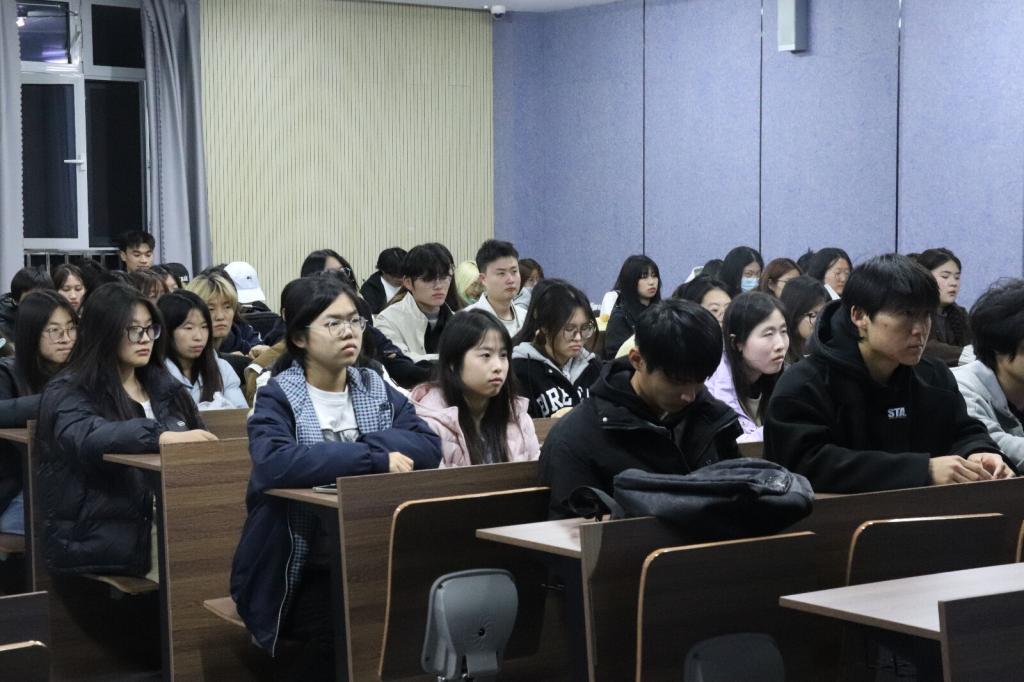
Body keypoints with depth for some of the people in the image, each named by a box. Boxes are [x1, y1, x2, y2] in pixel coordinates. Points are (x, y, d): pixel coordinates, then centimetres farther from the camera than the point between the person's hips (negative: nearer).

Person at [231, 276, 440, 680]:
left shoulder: (377, 390, 11)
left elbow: (428, 447, -3)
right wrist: (374, 459, -24)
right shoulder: (279, 398, -4)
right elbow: (273, 463, -25)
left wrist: (360, 446, -16)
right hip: (303, 569, -4)